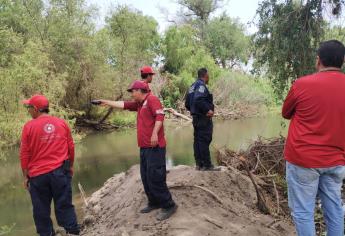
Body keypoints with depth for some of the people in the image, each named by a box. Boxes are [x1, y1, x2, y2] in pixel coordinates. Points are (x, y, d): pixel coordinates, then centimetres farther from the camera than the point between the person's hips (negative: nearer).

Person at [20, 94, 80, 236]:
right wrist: (70, 166, 20)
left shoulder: (29, 126, -7)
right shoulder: (62, 123, 2)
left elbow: (24, 155, -4)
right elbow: (71, 148, 8)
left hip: (38, 175, -2)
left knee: (41, 210, 12)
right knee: (65, 206, 10)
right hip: (60, 171, 2)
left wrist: (25, 176, 5)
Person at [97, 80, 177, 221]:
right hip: (144, 147, 10)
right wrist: (107, 102, 30)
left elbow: (160, 116, -20)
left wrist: (155, 133, -28)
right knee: (146, 178, 13)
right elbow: (123, 105, 28)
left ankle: (169, 206, -1)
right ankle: (154, 203, 24)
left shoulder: (151, 99, -8)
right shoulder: (139, 104, 21)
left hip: (154, 146, -10)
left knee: (155, 178, -10)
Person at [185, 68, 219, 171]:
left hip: (196, 117, 9)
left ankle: (199, 164, 15)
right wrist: (208, 110, -22)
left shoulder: (193, 86, 16)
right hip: (203, 118, -9)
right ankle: (207, 165, -4)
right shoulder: (201, 85, -12)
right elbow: (198, 100, -28)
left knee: (197, 140, 10)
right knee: (204, 141, -7)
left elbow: (187, 103, 16)